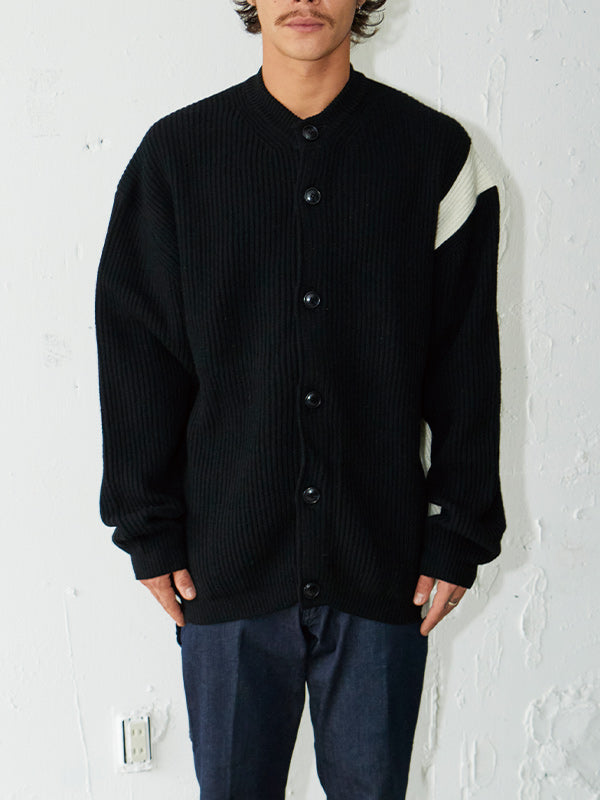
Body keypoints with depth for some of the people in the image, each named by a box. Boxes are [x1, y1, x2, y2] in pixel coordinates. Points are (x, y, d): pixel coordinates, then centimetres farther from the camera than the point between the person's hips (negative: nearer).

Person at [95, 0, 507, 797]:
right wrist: (149, 530, 0)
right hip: (225, 560, 0)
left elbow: (467, 366, 1)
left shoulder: (438, 154, 0)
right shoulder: (177, 153, 0)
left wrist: (461, 532, 0)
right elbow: (136, 359, 2)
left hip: (384, 561, 0)